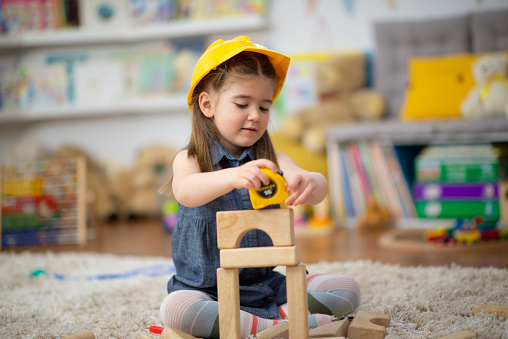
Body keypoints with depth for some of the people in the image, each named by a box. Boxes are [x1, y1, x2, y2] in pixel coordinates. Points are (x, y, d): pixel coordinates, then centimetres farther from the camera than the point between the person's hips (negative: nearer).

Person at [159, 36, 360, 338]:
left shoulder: (272, 161, 4)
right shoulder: (190, 160, -5)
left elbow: (320, 189, -15)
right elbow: (185, 193, -30)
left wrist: (310, 183, -42)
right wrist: (233, 177, -51)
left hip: (266, 285, 4)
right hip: (208, 289, -3)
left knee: (348, 288, -9)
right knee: (175, 308, -36)